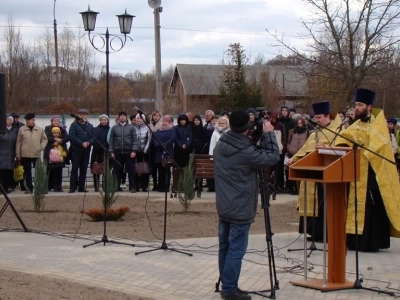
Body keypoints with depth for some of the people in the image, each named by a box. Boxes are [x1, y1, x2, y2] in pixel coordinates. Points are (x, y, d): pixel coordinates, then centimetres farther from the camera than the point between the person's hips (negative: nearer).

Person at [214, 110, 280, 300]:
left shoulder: (220, 146, 3)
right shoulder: (246, 152, -21)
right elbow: (272, 157, -14)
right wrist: (269, 134, -5)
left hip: (224, 206, 8)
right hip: (240, 209, -8)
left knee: (225, 247, 13)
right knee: (236, 250, -3)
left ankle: (226, 284, 22)